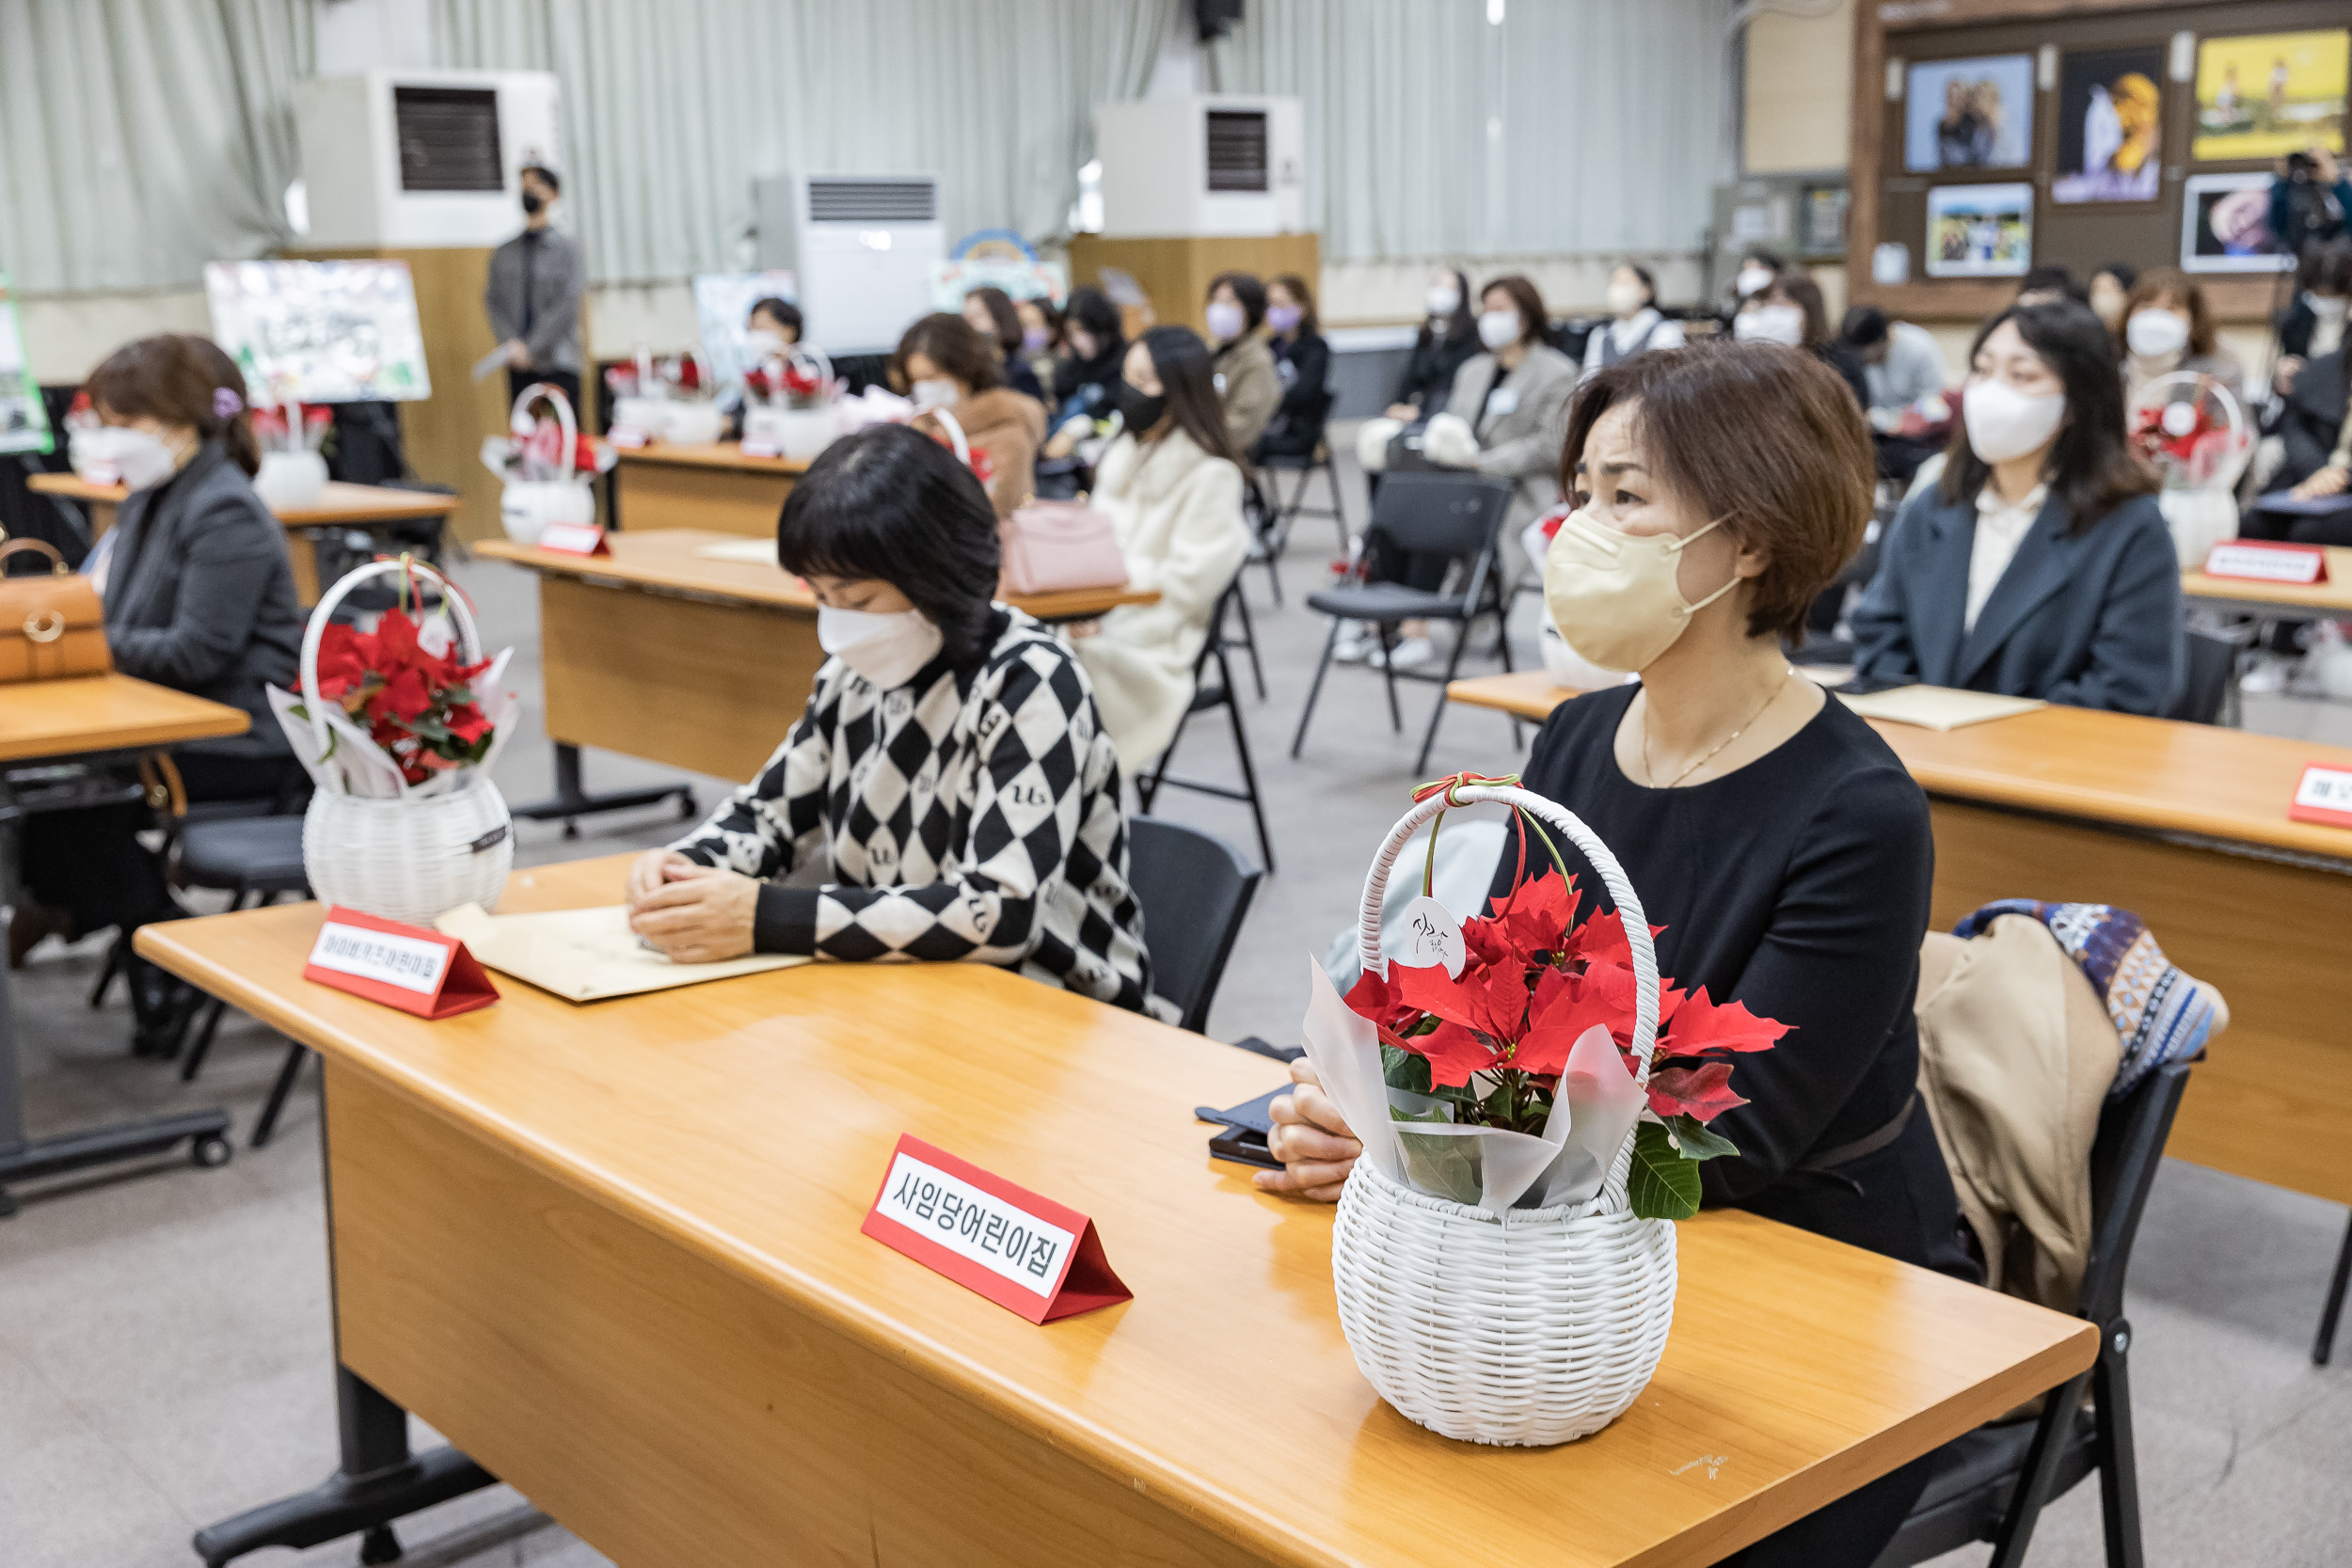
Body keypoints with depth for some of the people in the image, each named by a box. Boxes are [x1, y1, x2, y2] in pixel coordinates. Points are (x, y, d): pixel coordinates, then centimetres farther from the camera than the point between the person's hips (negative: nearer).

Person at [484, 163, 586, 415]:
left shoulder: (567, 247, 3)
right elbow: (494, 303, 10)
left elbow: (566, 306, -6)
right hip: (518, 368, 3)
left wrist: (531, 348, -11)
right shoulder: (503, 254, 14)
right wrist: (511, 343, -9)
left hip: (558, 366, -3)